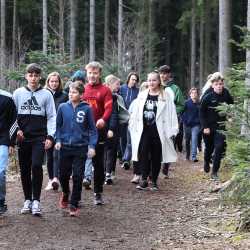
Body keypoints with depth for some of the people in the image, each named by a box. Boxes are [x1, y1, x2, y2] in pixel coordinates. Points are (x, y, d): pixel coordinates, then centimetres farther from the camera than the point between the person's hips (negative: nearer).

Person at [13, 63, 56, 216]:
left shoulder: (46, 94, 2)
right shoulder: (18, 93, 6)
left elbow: (51, 117, 2)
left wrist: (50, 136, -6)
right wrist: (16, 129, -3)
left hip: (40, 138, -2)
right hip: (23, 138, 2)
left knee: (37, 166, -16)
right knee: (24, 169, 6)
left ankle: (36, 200, -9)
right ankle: (28, 200, 17)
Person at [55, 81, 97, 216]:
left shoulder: (86, 109, -4)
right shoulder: (63, 107, 0)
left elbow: (92, 129, -1)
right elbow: (58, 125, 9)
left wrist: (92, 146, -7)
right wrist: (58, 140, -3)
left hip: (81, 147, -2)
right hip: (65, 147, 2)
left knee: (78, 177, 0)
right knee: (63, 175, 9)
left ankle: (74, 205, 11)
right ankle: (65, 193, 40)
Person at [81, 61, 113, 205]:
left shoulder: (105, 90, 1)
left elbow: (108, 108, -9)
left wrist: (103, 119, -28)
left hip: (98, 130, -2)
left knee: (98, 163, 5)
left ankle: (98, 194, 14)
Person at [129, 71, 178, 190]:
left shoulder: (165, 97, 0)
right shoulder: (142, 96, 10)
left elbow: (171, 114, -3)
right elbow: (135, 114, 13)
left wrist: (171, 130, -8)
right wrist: (133, 128, 8)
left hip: (159, 132, -2)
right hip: (144, 131, 2)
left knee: (156, 157, 6)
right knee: (143, 154, -10)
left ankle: (154, 181, 15)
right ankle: (144, 180, -7)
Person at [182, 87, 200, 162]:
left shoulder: (199, 104, 1)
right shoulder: (187, 103, -2)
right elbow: (183, 113, 0)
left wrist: (199, 121, -1)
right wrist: (184, 121, -7)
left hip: (196, 125, -1)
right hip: (187, 124, 1)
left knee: (194, 140, -12)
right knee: (187, 140, 12)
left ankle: (194, 156, -14)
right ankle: (187, 155, 28)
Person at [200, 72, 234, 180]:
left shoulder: (226, 95, -9)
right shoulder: (207, 97, -14)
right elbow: (202, 113, -7)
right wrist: (205, 127, -11)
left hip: (220, 126, 0)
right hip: (208, 126, 0)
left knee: (219, 148, -12)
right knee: (209, 148, 17)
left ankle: (214, 172, -6)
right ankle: (206, 163, 48)